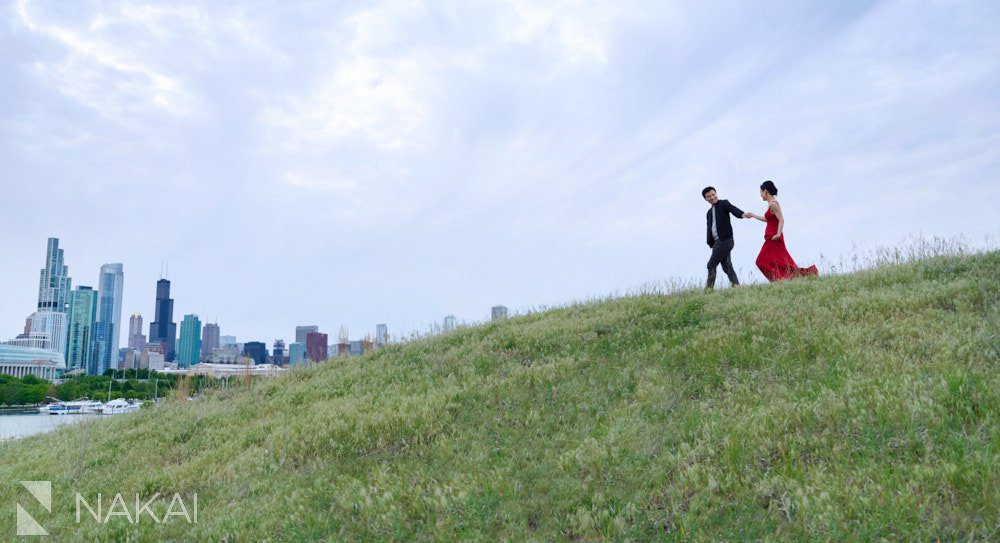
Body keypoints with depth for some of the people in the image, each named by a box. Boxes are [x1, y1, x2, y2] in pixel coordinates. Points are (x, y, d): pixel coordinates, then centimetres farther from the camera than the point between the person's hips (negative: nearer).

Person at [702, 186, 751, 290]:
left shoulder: (724, 203, 1)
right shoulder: (709, 212, 23)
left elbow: (733, 210, -18)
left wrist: (743, 214, -40)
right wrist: (711, 244, 8)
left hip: (725, 240, -8)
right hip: (717, 242, 8)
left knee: (711, 265, -10)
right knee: (727, 266, 4)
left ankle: (709, 288, -7)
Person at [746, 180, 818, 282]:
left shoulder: (773, 204, -14)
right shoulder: (771, 203, 14)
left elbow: (781, 220, -21)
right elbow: (767, 219, 27)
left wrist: (778, 234, -32)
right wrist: (753, 215, 33)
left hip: (774, 238, -10)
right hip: (771, 237, 10)